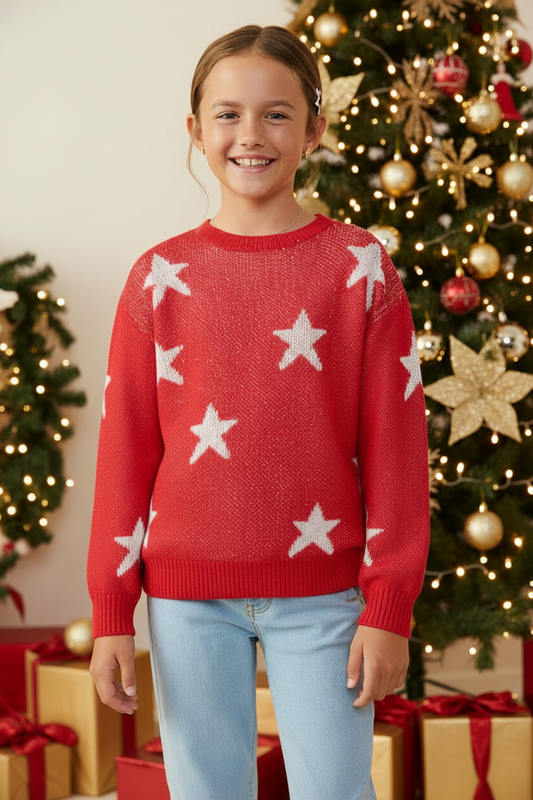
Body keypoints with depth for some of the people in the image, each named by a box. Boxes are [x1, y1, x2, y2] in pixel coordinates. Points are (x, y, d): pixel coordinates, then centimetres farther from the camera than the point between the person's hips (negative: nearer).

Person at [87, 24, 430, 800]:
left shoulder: (361, 267, -1)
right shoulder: (160, 277, 3)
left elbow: (396, 444, -2)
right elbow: (126, 449, 4)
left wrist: (389, 609, -5)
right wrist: (111, 616, 1)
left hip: (321, 592, -1)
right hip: (187, 596, 1)